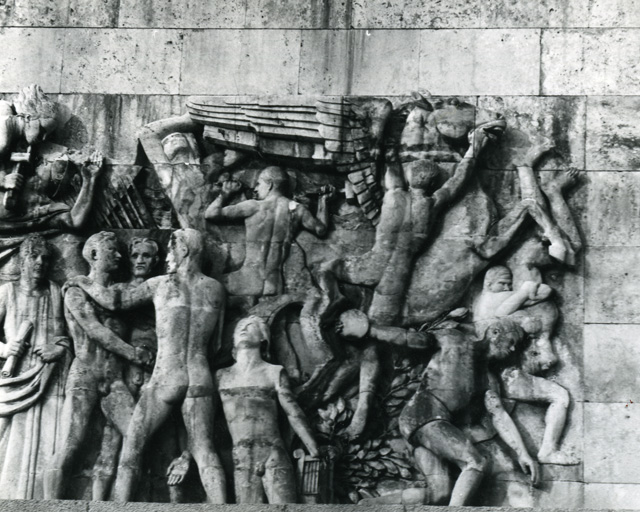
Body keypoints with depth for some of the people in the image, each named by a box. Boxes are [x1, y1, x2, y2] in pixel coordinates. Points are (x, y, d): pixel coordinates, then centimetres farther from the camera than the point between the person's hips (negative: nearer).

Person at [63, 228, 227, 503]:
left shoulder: (161, 284, 1)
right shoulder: (215, 288, 9)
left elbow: (114, 300, 4)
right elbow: (215, 344, 14)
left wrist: (84, 282, 20)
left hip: (165, 379, -3)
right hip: (200, 378, 3)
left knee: (132, 446, 5)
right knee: (204, 450, 1)